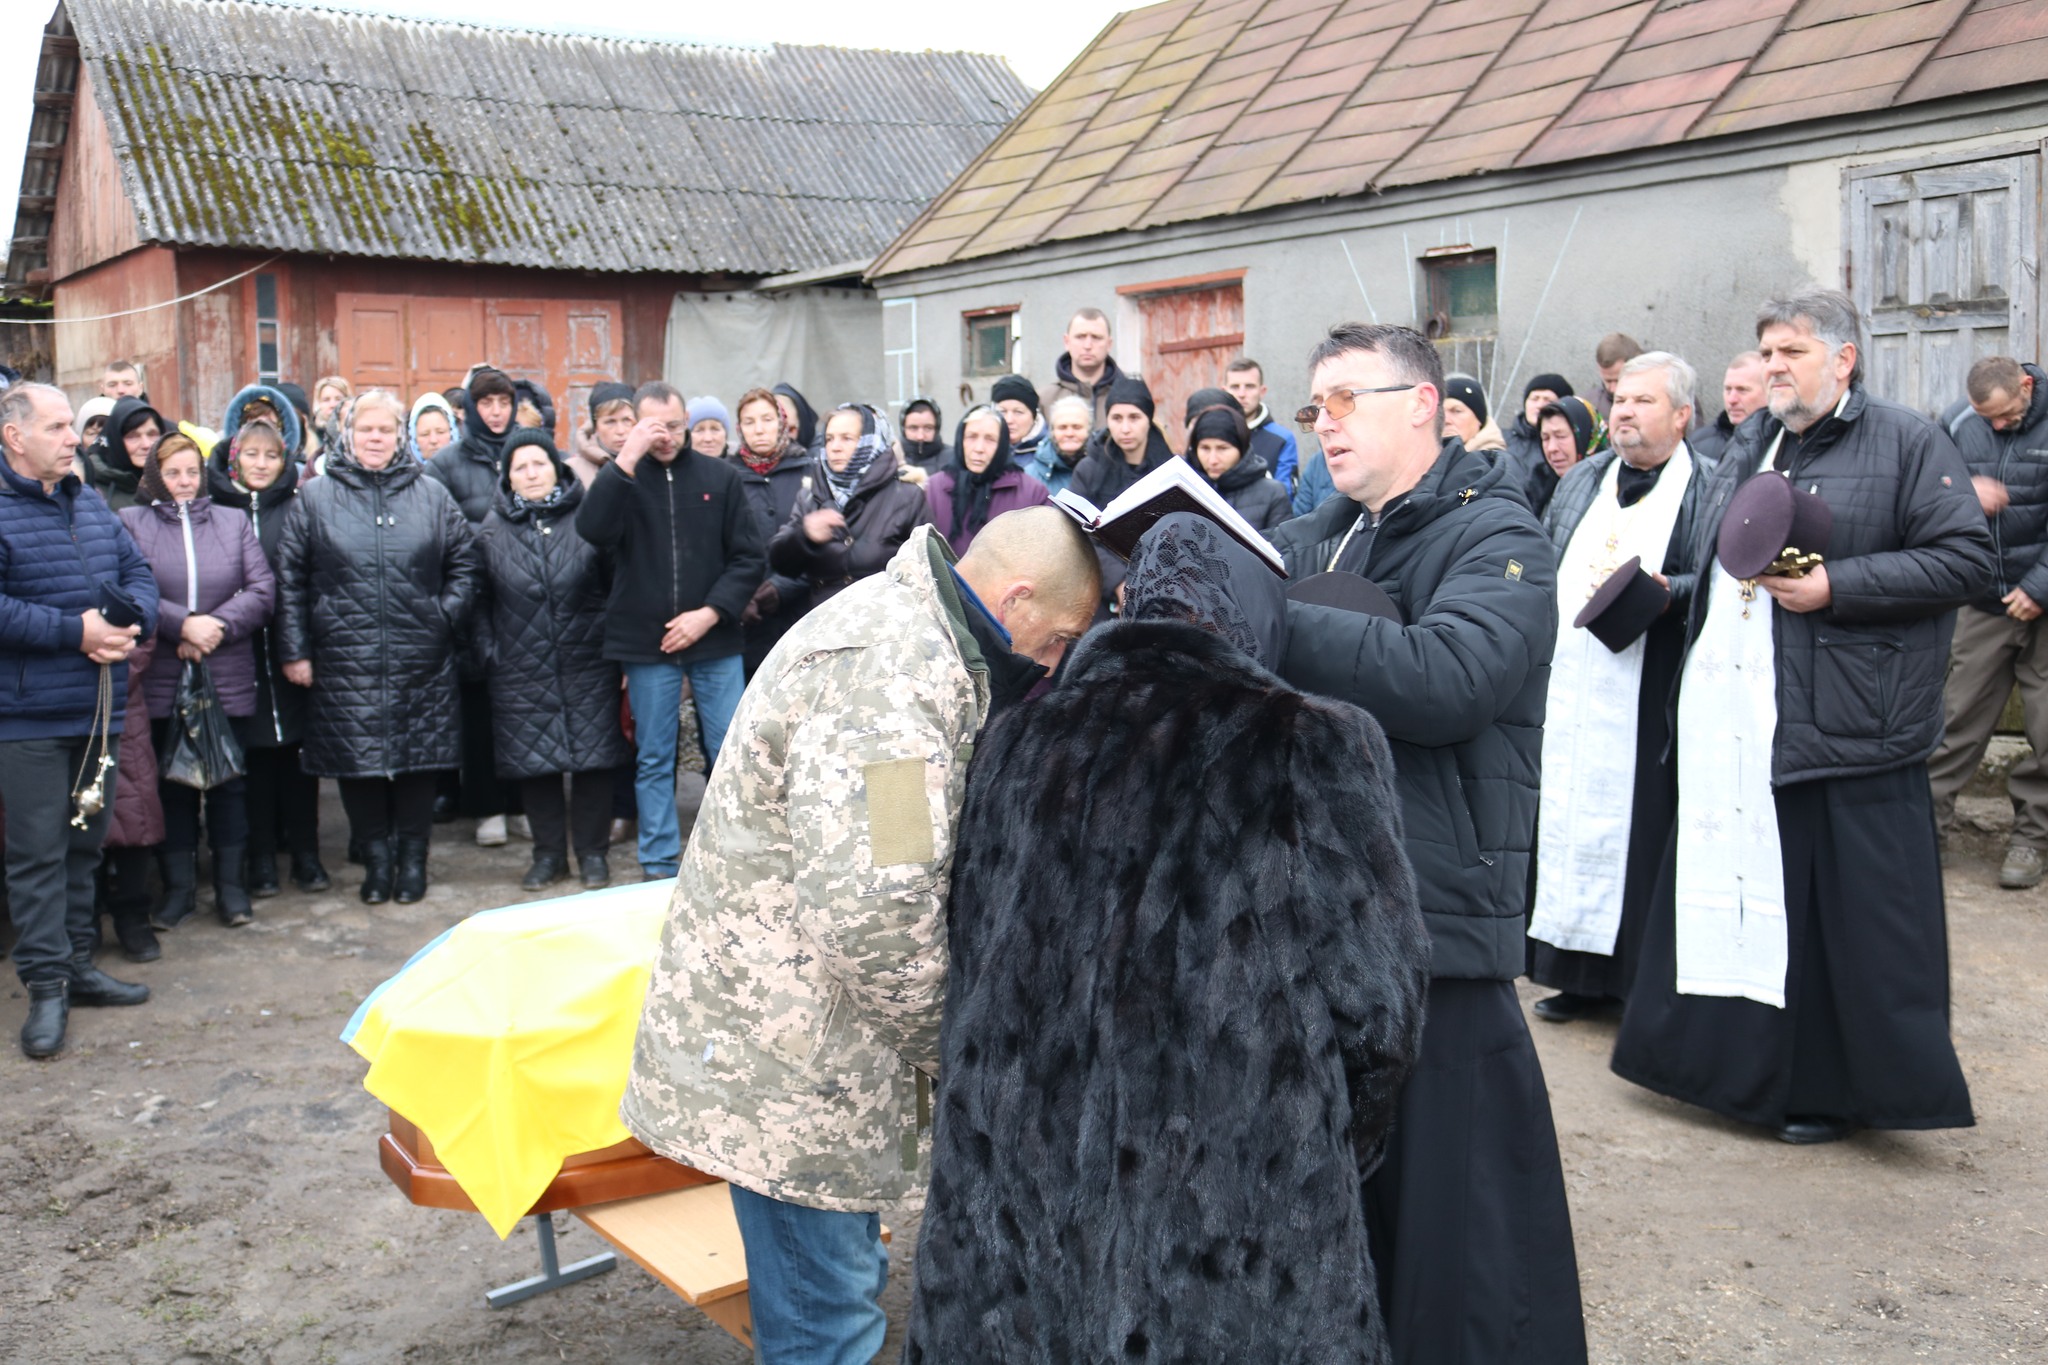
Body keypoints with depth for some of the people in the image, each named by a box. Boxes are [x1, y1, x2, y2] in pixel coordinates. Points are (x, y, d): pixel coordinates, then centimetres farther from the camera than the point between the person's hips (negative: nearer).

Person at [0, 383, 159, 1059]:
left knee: (84, 844, 16)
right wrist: (75, 632, -21)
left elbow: (139, 572, 14)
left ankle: (76, 965, 27)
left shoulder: (90, 504, 13)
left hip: (99, 710, 7)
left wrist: (128, 618, -7)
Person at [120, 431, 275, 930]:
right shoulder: (130, 522, 3)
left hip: (228, 678, 1)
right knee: (172, 783, 6)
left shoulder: (233, 522, 8)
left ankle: (231, 885, 17)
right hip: (162, 679, -1)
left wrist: (217, 625, -12)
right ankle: (178, 885, 17)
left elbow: (263, 590, 0)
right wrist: (183, 624, -17)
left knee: (228, 781, 7)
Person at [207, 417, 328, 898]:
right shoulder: (216, 509, 5)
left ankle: (306, 853, 14)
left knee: (297, 749, 5)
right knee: (254, 753, 5)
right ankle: (261, 856, 14)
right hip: (240, 651, 0)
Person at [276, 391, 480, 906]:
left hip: (420, 662, 1)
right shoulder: (316, 497, 5)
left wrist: (445, 615, 0)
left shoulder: (431, 493, 7)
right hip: (346, 662, 0)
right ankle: (376, 859, 16)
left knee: (418, 758, 5)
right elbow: (290, 578, 4)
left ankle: (412, 858, 19)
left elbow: (463, 562, 13)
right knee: (358, 761, 3)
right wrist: (294, 650, -1)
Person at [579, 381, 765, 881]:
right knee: (654, 760, 7)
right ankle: (659, 866, 17)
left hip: (715, 640, 0)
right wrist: (626, 459, -20)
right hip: (646, 642, 0)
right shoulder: (622, 478, 3)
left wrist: (711, 612, -9)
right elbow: (592, 530, -17)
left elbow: (749, 557, 2)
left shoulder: (720, 477, 3)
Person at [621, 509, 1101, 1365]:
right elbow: (874, 906, -33)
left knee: (846, 1272, 22)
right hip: (786, 1053, -10)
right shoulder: (892, 678, -26)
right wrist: (949, 1030, -15)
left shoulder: (903, 624, 9)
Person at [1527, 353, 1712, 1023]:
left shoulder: (1711, 487, -1)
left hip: (1648, 698, -6)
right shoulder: (1582, 479, 18)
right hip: (1569, 686, 6)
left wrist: (1667, 592, -23)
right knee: (1568, 821, 8)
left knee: (1640, 830, -3)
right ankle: (1583, 973, 18)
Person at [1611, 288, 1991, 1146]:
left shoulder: (1907, 445, -2)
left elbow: (1967, 560, -9)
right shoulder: (1748, 449, 19)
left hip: (1845, 727, -6)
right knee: (1735, 892, 10)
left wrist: (1836, 587, -16)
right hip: (1734, 726, 7)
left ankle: (1844, 1087, 13)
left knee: (1849, 913, 0)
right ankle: (1743, 1064, 24)